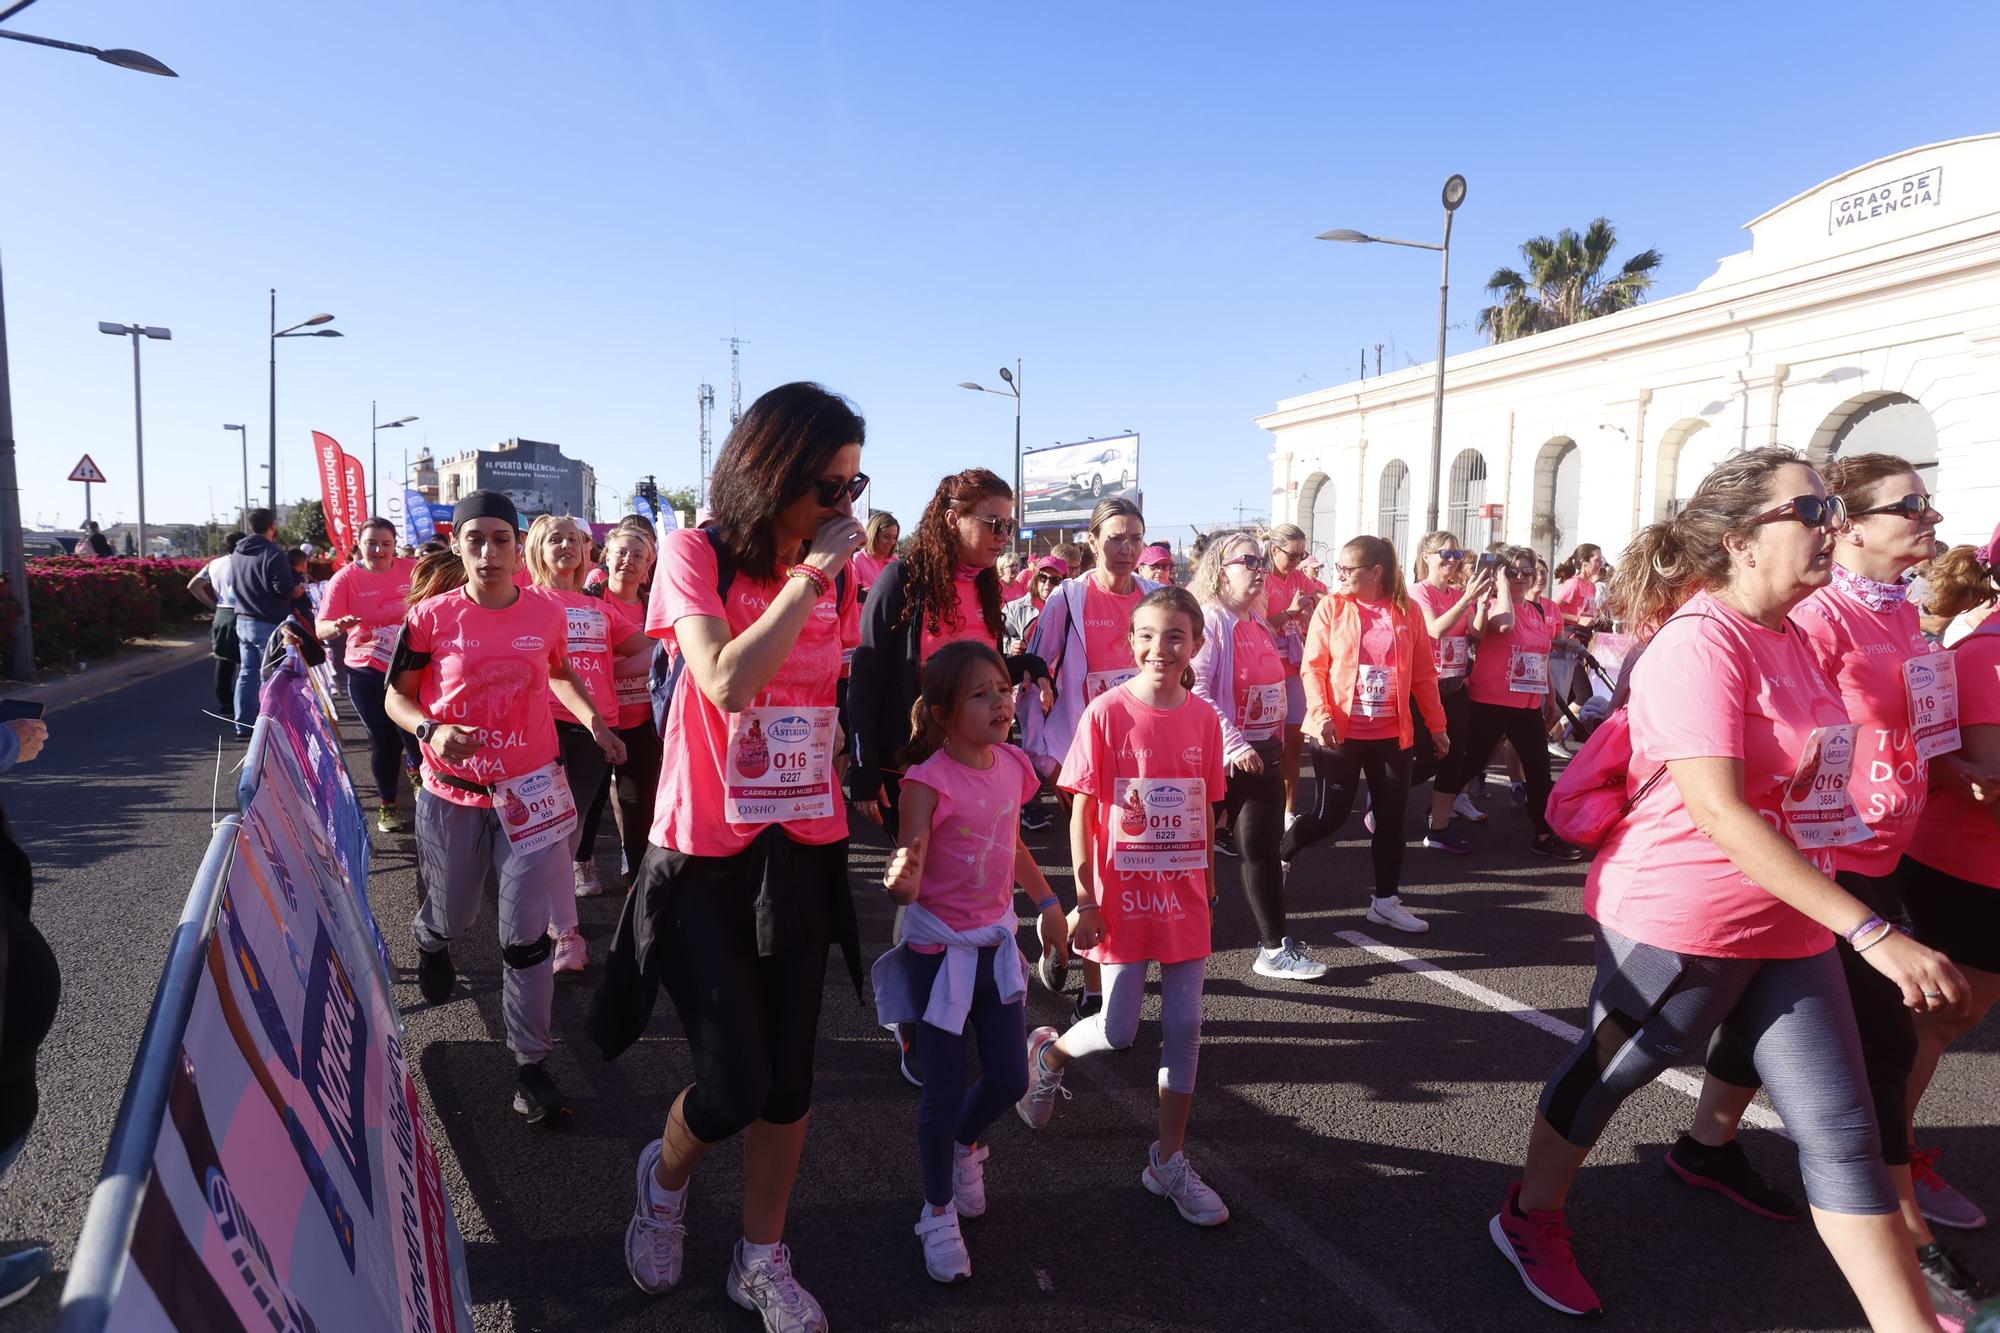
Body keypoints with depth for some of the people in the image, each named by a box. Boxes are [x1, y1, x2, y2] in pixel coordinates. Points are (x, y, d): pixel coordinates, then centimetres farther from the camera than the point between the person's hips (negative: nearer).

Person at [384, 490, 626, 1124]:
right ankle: (429, 939, 60)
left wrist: (595, 722, 1)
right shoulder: (432, 616, -9)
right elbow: (397, 696, 0)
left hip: (530, 789, 0)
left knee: (526, 932, -1)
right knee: (452, 915, 20)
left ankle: (531, 1063, 11)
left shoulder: (548, 612, -3)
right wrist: (431, 730, -21)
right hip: (452, 792, 0)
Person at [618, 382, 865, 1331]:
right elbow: (727, 683, -25)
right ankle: (664, 1179, 34)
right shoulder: (698, 555, -10)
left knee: (789, 1079, 11)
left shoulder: (833, 568, 4)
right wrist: (806, 577, -21)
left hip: (804, 850, 4)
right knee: (734, 1086, -2)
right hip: (707, 854, -4)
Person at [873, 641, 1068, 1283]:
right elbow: (907, 886, -28)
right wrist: (899, 881, -51)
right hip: (941, 951, -6)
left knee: (1010, 1079, 13)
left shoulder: (1011, 765, -4)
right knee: (945, 1090, 4)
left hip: (997, 942, 6)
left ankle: (964, 1144, 46)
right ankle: (938, 1213, 29)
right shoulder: (928, 782, -23)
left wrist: (1047, 902, 20)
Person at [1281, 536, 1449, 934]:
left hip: (1393, 734, 3)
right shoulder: (1331, 607, -3)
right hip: (1340, 732, -3)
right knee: (1331, 812, 0)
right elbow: (1313, 667, -7)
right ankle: (1280, 855, 27)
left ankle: (1386, 900, 21)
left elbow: (1424, 674, 7)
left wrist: (1437, 725, 8)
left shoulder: (1407, 611, 2)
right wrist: (1322, 715, -19)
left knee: (1391, 815, 8)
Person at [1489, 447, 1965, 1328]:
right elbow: (1717, 810, -28)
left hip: (1792, 922, 8)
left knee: (1842, 1132, 9)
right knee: (1605, 1076, 12)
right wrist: (1871, 933, -29)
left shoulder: (1788, 637, 9)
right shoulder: (1701, 642, -20)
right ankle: (1529, 1220, 35)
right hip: (1678, 919, -8)